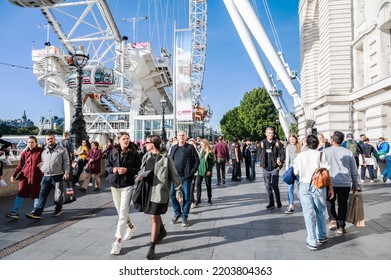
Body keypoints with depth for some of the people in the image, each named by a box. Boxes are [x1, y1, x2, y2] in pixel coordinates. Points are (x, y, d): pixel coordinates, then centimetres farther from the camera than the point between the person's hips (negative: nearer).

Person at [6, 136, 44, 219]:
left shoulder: (41, 151, -6)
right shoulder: (25, 152, 6)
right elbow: (20, 165, 9)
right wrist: (14, 174, 5)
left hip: (36, 176, -3)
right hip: (25, 175, 3)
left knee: (36, 194, 8)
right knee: (20, 194, 2)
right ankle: (15, 212, 8)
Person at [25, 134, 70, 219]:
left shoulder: (62, 149, 0)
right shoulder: (44, 151, 13)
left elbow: (66, 162, -3)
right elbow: (41, 162, 22)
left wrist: (66, 172, -10)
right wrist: (42, 169, 4)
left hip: (58, 176, -4)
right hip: (46, 176, 4)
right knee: (42, 195, 0)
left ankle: (58, 209, 27)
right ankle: (37, 213, -1)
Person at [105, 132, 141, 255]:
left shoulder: (133, 153, -5)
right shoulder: (113, 152, 4)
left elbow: (139, 169, -3)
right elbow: (107, 166, 9)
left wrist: (127, 170, -19)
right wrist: (113, 169, -13)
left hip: (127, 185, -4)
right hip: (114, 184, 5)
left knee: (123, 212, -8)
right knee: (120, 211, 17)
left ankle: (118, 241, -3)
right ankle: (131, 226, 44)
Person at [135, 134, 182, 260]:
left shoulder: (165, 158, -12)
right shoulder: (146, 156, 7)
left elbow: (174, 175, -6)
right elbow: (142, 170, 20)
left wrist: (178, 192, -5)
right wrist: (140, 176, -3)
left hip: (159, 191, -6)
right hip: (147, 190, 7)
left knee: (154, 217, -4)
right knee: (154, 214, 22)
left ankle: (152, 247, 9)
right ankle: (162, 231, 49)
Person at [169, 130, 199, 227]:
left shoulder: (190, 147, -1)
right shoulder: (173, 148, 12)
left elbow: (197, 160, -2)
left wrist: (192, 171, -10)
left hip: (186, 176, -4)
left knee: (186, 197, 3)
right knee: (172, 195, 7)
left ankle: (185, 216, 16)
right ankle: (177, 213, 27)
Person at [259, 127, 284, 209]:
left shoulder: (277, 143, 0)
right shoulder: (262, 143, 7)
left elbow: (282, 154, 0)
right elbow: (260, 154, 12)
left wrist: (280, 161, -13)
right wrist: (261, 163, 2)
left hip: (274, 167, -3)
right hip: (265, 168, 3)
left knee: (275, 186, -7)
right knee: (268, 186, 8)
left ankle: (278, 202, 13)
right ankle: (271, 203, 18)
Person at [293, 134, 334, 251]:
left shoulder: (300, 156, -2)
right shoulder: (321, 155, -4)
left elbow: (295, 172, 3)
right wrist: (330, 188, 0)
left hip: (304, 186, -1)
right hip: (319, 186, 1)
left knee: (308, 213, 3)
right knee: (320, 212, 19)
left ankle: (312, 242, 3)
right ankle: (322, 236, 34)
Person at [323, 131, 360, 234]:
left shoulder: (325, 152, -4)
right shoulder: (348, 153, 3)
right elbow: (354, 172, 8)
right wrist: (355, 185, 18)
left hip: (330, 183, -1)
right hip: (345, 184, 2)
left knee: (330, 201, 21)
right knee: (342, 205, 13)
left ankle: (333, 220, 6)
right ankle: (341, 227, 16)